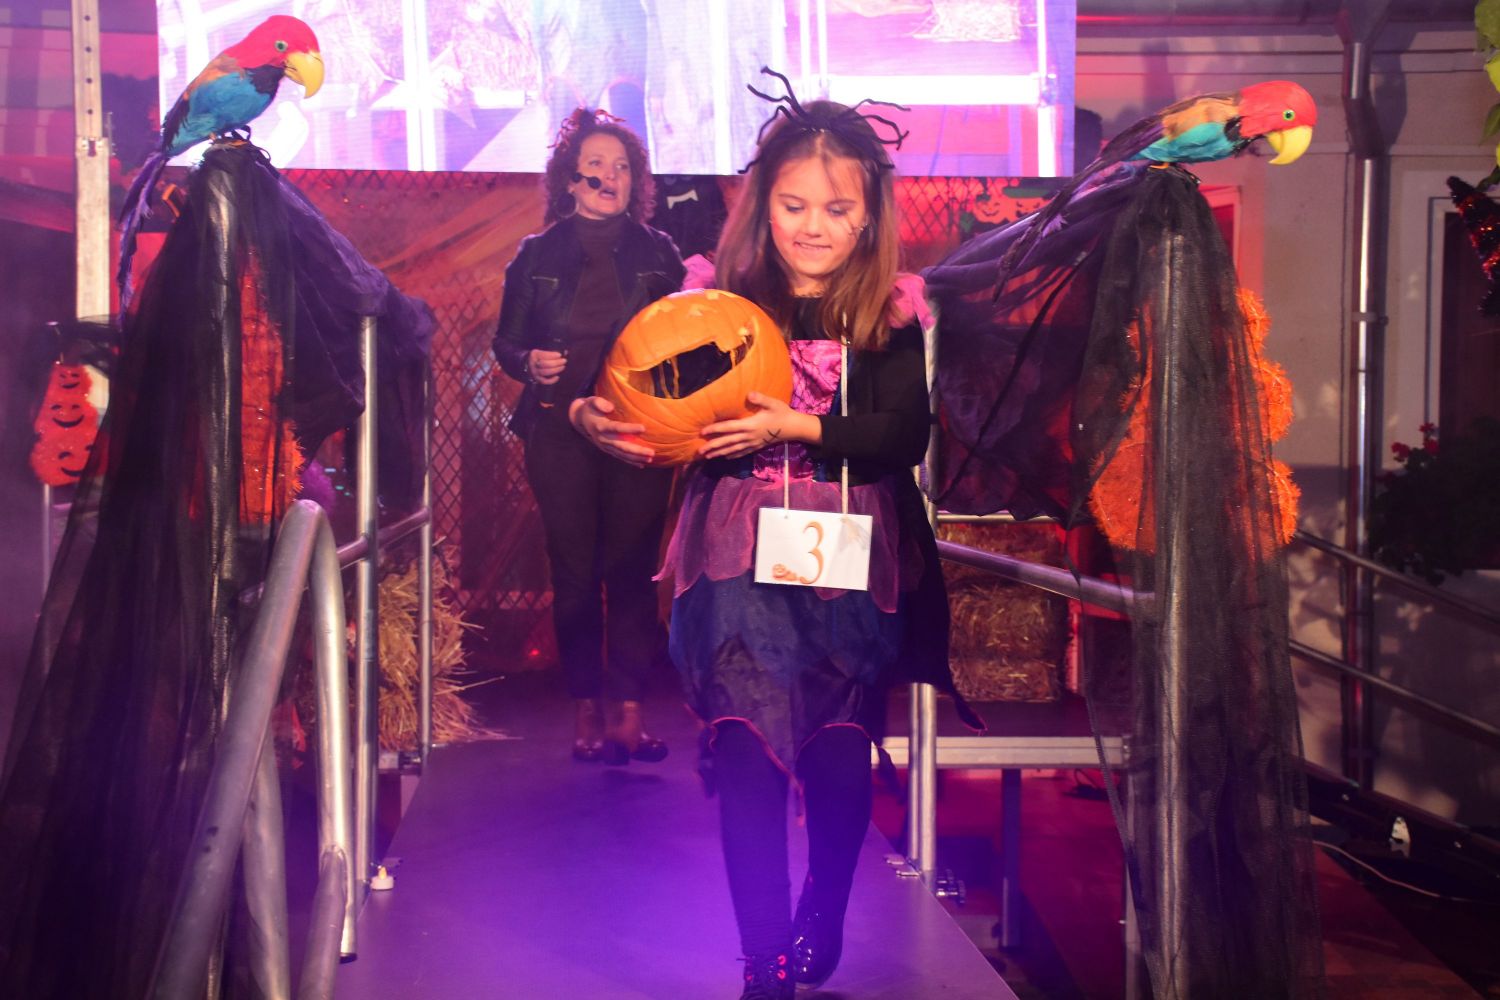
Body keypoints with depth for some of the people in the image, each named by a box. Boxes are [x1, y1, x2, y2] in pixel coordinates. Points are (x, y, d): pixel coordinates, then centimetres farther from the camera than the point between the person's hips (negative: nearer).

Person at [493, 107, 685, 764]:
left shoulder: (656, 253, 9)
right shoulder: (538, 254, 8)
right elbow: (506, 340, 11)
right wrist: (530, 363, -10)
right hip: (560, 431, 0)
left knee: (633, 570, -2)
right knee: (575, 573, 1)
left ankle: (627, 710, 2)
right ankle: (587, 711, 7)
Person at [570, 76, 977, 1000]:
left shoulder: (888, 317, -1)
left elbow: (905, 435, -12)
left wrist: (797, 426, -21)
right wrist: (595, 417, -20)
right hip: (740, 563, 0)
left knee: (840, 762, 8)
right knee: (747, 759, -7)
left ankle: (823, 921, 37)